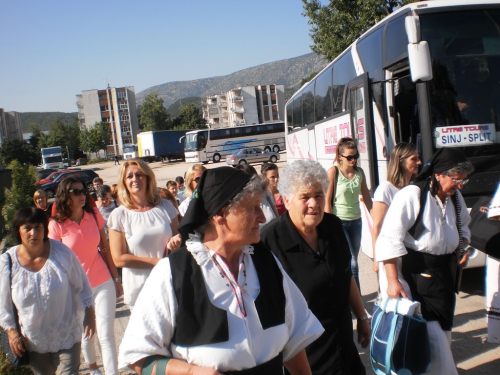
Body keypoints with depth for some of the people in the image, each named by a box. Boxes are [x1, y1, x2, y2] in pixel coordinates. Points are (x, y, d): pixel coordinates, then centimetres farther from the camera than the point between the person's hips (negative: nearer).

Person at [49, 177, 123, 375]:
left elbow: (105, 248, 4)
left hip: (103, 283, 1)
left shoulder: (94, 215, -4)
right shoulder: (56, 225, -11)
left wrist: (116, 279, 6)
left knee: (107, 335, -2)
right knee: (85, 334, 18)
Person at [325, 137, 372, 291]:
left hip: (356, 221, 5)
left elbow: (366, 197, 11)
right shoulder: (333, 172, -11)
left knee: (350, 263, 12)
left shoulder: (359, 172, 3)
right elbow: (327, 200, -12)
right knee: (352, 263, -7)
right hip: (339, 222, -5)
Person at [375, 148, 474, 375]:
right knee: (432, 338, -8)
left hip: (443, 275, 8)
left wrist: (463, 246, 9)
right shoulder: (412, 195, -19)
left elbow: (462, 226, 27)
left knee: (442, 334, 16)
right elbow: (390, 239, -22)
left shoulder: (455, 198, 6)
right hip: (414, 277, -8)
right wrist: (392, 281, -24)